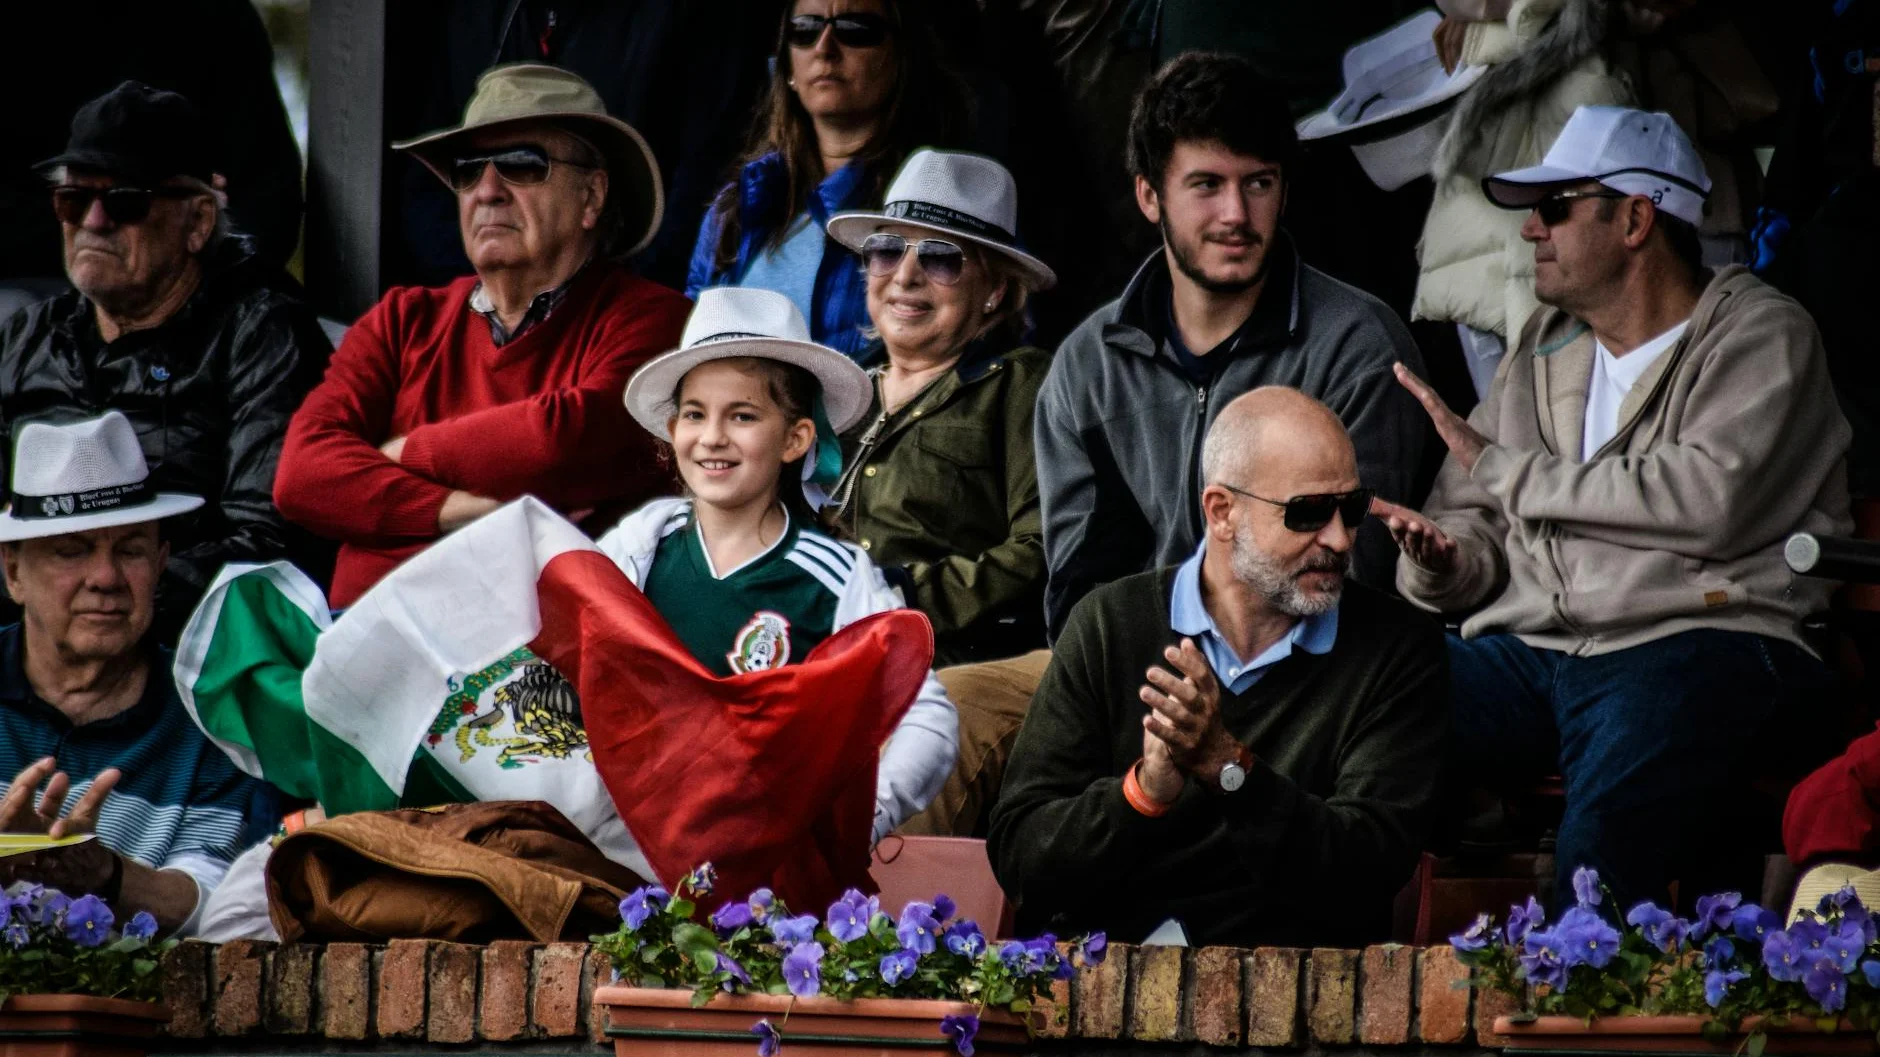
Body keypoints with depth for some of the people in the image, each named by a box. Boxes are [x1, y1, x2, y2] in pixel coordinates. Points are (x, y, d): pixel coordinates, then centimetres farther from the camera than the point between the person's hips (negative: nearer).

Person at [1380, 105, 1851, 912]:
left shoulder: (1760, 333, 5)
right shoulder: (1544, 347, 27)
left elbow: (1709, 500, -13)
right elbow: (1471, 519, 27)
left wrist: (1505, 470, -2)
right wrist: (1441, 560, -1)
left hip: (1694, 641, -6)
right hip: (1524, 649, 6)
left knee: (1609, 824, -38)